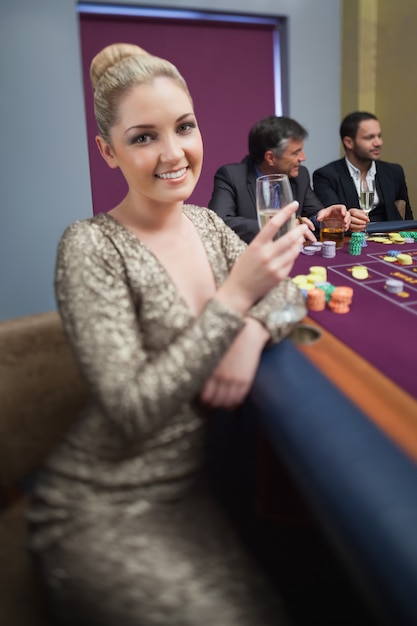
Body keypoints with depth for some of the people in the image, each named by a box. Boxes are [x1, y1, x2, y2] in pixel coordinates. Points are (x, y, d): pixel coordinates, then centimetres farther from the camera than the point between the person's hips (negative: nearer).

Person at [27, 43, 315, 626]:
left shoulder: (206, 223, 4)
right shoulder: (91, 247, -16)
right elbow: (132, 413, -21)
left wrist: (254, 330, -16)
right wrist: (234, 296, -27)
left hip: (188, 483, 5)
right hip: (101, 508, -5)